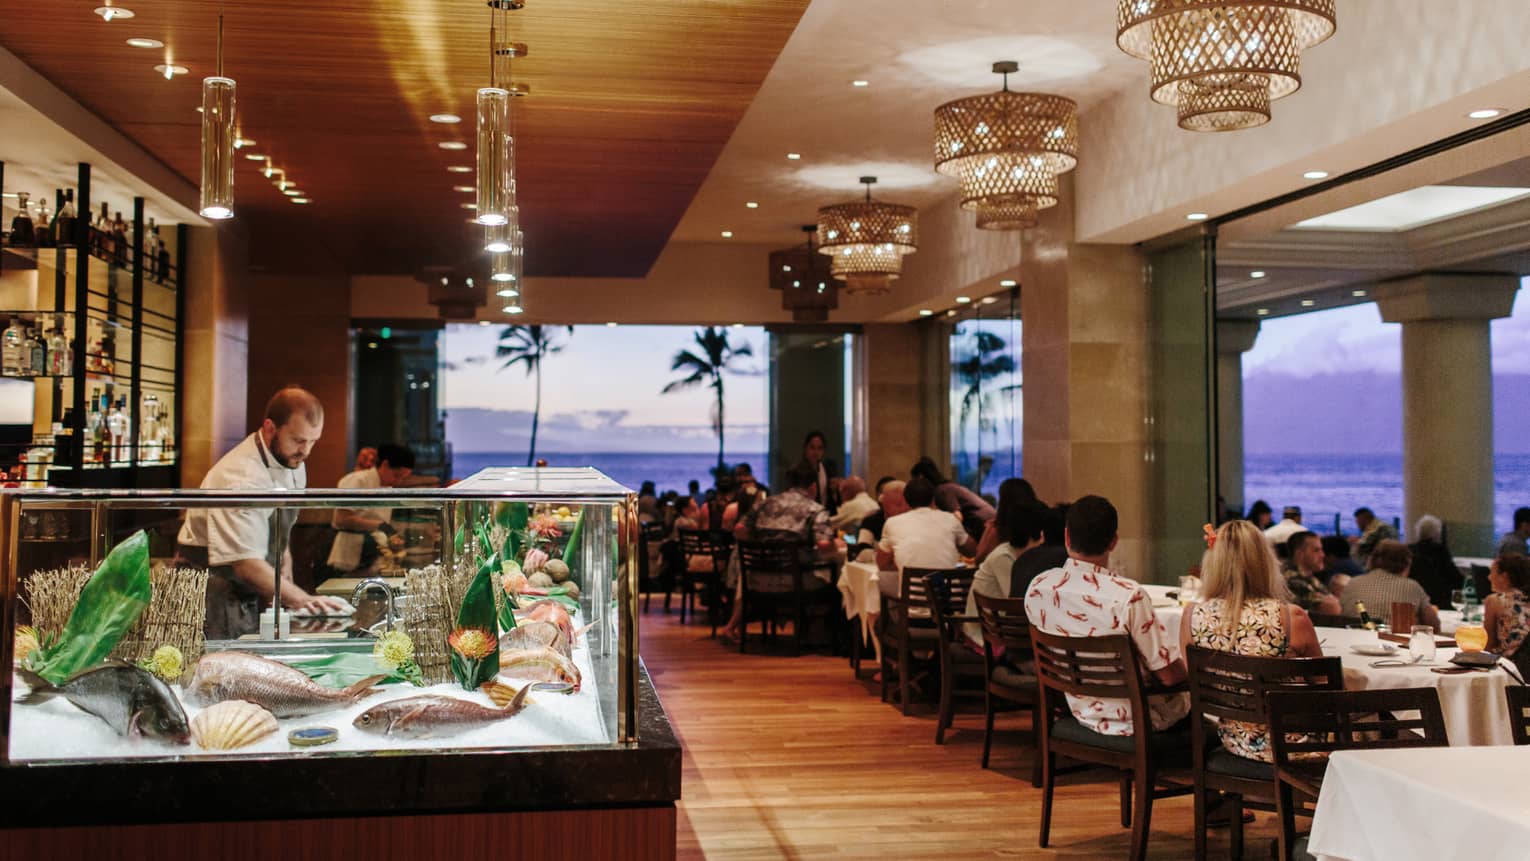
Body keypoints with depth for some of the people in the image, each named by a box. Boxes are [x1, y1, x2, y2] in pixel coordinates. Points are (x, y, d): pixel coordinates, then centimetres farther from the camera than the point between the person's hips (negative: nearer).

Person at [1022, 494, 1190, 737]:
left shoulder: (1037, 589, -13)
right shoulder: (1128, 596, -30)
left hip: (1080, 710, 5)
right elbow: (1169, 675, -22)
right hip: (1130, 722, -5)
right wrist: (1184, 666, 0)